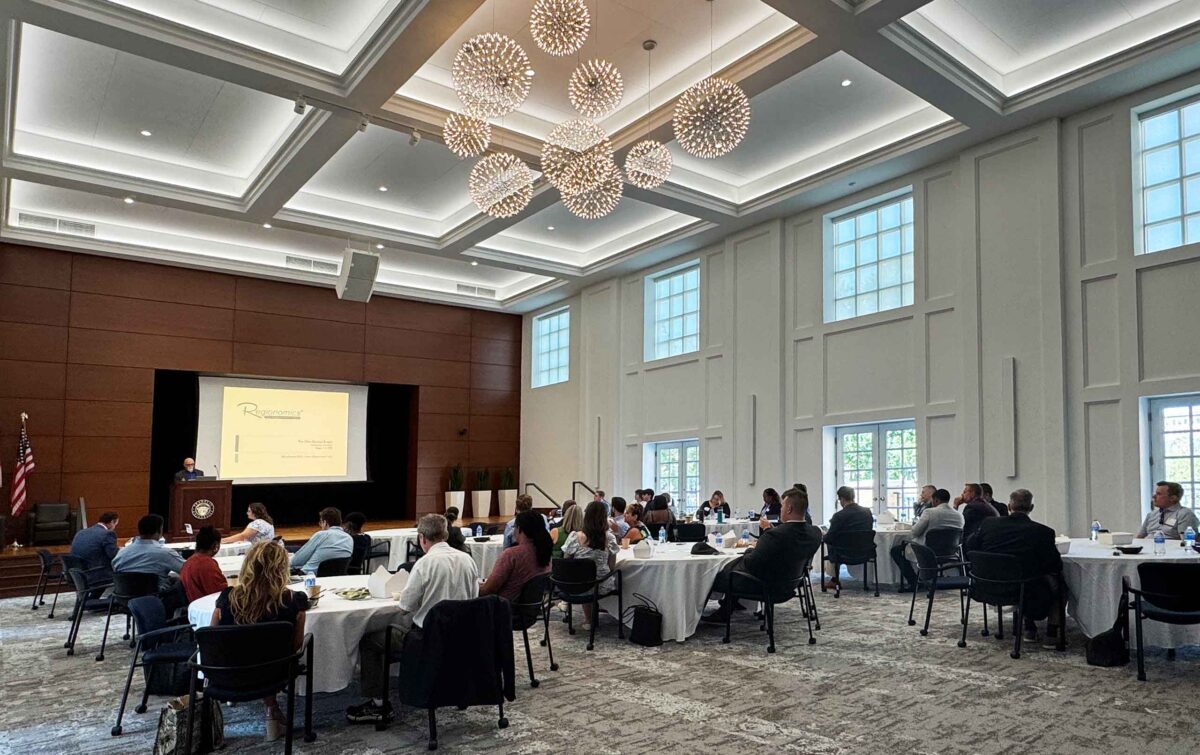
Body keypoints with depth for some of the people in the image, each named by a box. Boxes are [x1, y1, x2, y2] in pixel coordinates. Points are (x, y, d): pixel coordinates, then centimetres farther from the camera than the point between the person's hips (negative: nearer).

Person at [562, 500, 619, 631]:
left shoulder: (575, 538, -15)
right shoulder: (609, 538, -13)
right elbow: (612, 567, -5)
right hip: (602, 586, 0)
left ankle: (588, 619, 38)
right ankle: (589, 619, 40)